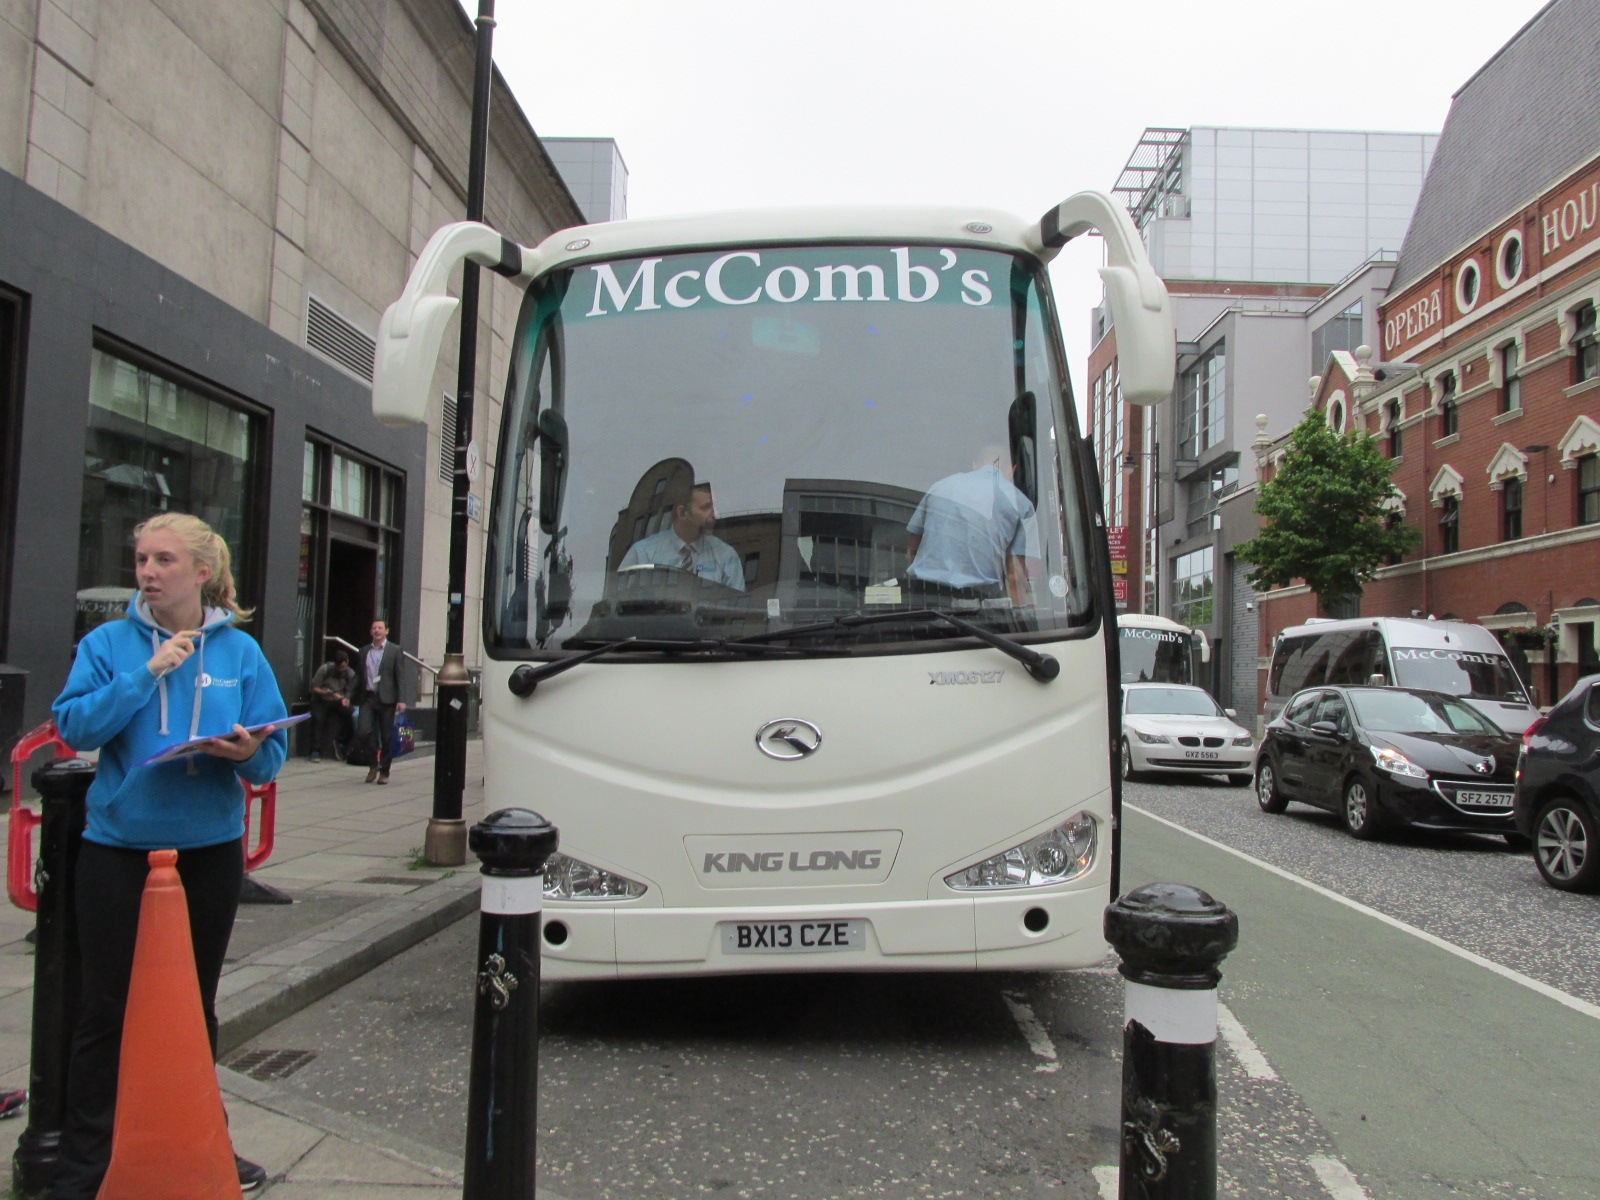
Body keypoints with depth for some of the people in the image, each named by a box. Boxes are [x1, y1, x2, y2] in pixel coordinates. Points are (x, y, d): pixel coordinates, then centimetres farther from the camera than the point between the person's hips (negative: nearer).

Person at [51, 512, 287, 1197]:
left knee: (195, 1006, 16)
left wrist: (249, 751, -23)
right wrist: (146, 673, -20)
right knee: (106, 1010, 5)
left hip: (210, 850, 2)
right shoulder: (109, 643, -2)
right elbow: (75, 728, -13)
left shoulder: (241, 651, 0)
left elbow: (273, 753, -2)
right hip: (119, 849, -1)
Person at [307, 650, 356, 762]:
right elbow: (314, 687, -12)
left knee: (349, 713, -25)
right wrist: (329, 693, -29)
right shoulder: (325, 669, -13)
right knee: (318, 719, -28)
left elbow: (349, 692, -1)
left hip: (338, 702, 2)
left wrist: (345, 699, -25)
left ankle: (339, 742, -6)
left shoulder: (350, 674, -5)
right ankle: (315, 751, -21)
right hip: (321, 700, -2)